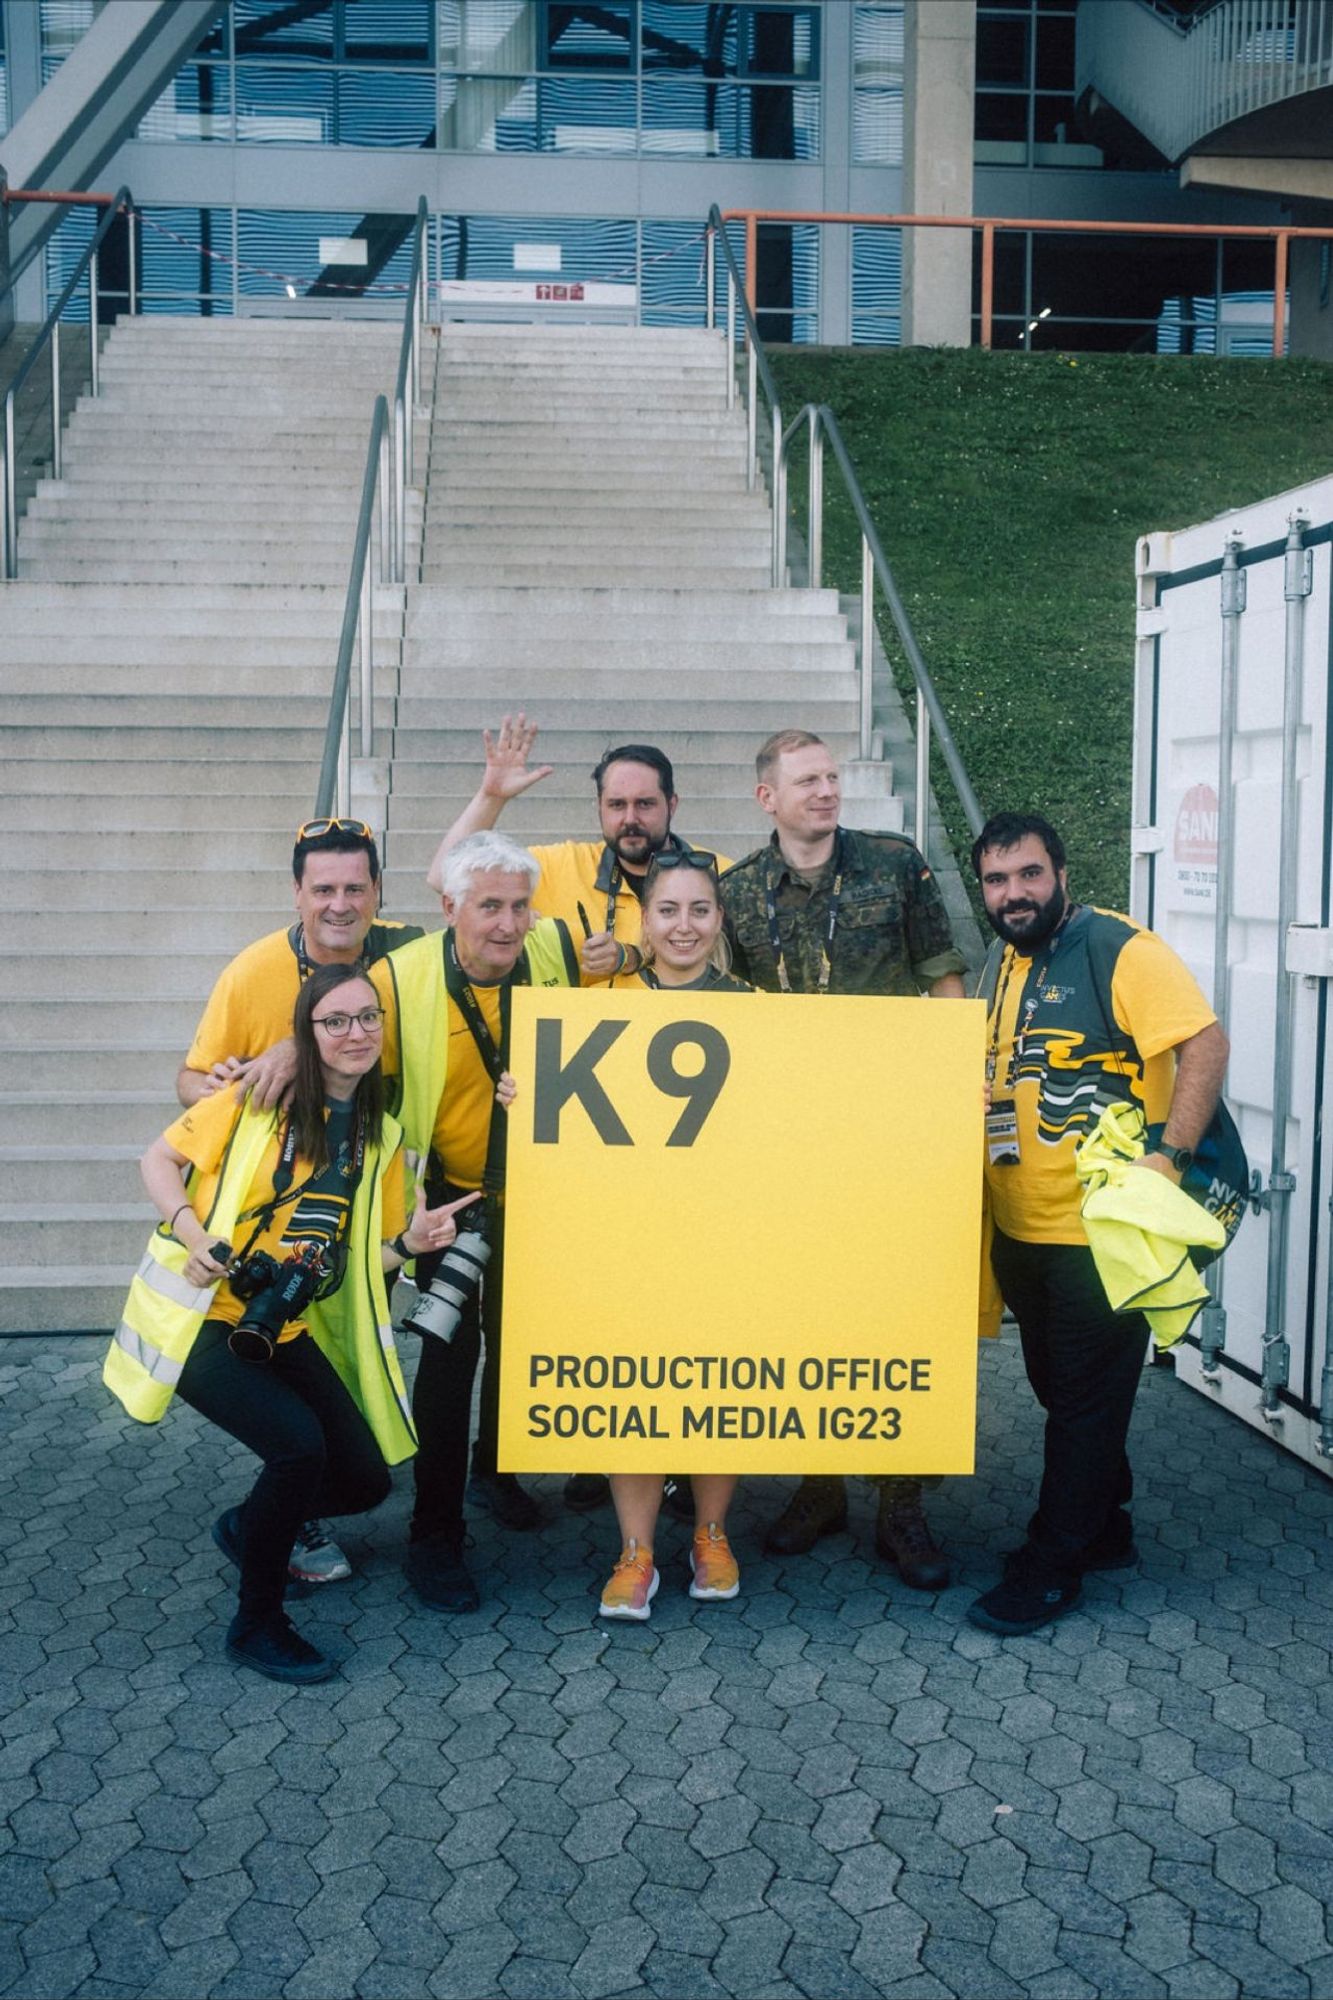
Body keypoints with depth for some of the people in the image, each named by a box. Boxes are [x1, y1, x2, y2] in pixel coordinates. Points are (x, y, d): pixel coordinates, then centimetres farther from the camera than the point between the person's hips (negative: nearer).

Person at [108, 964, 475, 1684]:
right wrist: (191, 1233, -19)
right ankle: (256, 1625, -3)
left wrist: (408, 1242, -9)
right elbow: (160, 1158, -3)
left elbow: (356, 1257, 12)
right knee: (298, 1443, -26)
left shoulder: (378, 1136, 7)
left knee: (364, 1477, 1)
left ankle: (246, 1527, 32)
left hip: (284, 1331, 6)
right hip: (200, 1319, -6)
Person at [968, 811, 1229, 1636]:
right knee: (1056, 1385, 18)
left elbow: (1205, 1042, -20)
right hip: (1021, 1227, 8)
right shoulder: (1000, 965, 11)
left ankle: (1055, 1566, 14)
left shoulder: (1122, 950, -13)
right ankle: (1103, 1527, 36)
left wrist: (1169, 1157, -27)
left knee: (1085, 1397, 2)